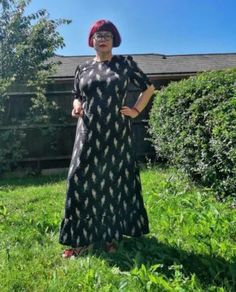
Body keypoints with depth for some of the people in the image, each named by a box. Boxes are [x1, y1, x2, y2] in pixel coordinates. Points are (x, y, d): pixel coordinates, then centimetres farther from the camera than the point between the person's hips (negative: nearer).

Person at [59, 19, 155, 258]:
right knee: (82, 180, -3)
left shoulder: (126, 63, 5)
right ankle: (82, 238, 7)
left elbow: (148, 87, 13)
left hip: (116, 134, -1)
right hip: (89, 134, 2)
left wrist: (136, 110, 3)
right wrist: (76, 107, -3)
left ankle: (111, 235, 16)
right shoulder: (82, 69, 11)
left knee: (115, 180, 3)